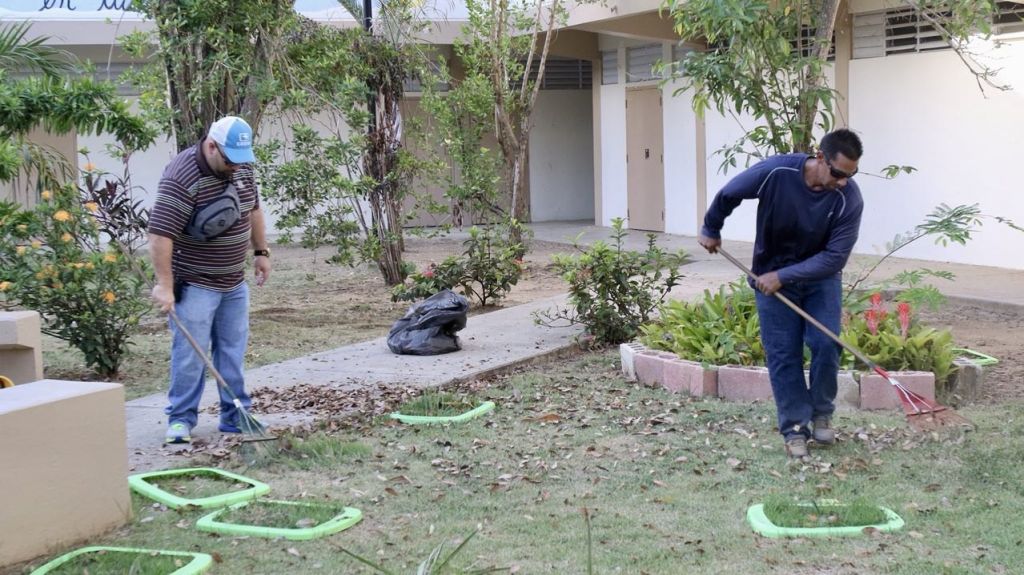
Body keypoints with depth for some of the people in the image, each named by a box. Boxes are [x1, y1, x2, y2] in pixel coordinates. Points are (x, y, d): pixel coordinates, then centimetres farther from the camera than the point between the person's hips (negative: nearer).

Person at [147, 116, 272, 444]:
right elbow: (160, 233, -26)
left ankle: (235, 416, 18)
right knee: (190, 353, -5)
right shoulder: (182, 177, -23)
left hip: (234, 283, 7)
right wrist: (164, 284, -28)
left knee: (233, 352, 11)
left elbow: (253, 209, 19)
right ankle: (181, 420, 6)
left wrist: (261, 251, 18)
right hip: (195, 284, -7)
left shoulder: (242, 167, 2)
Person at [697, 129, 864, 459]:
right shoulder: (776, 172, -27)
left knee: (826, 343, -11)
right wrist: (711, 230, 8)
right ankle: (795, 428, 9)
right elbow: (728, 195, -8)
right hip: (772, 276, 0)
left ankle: (821, 414, 12)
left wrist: (784, 277, -29)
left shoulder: (849, 198, -25)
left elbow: (835, 257, -24)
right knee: (783, 354, -1)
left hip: (821, 277, 1)